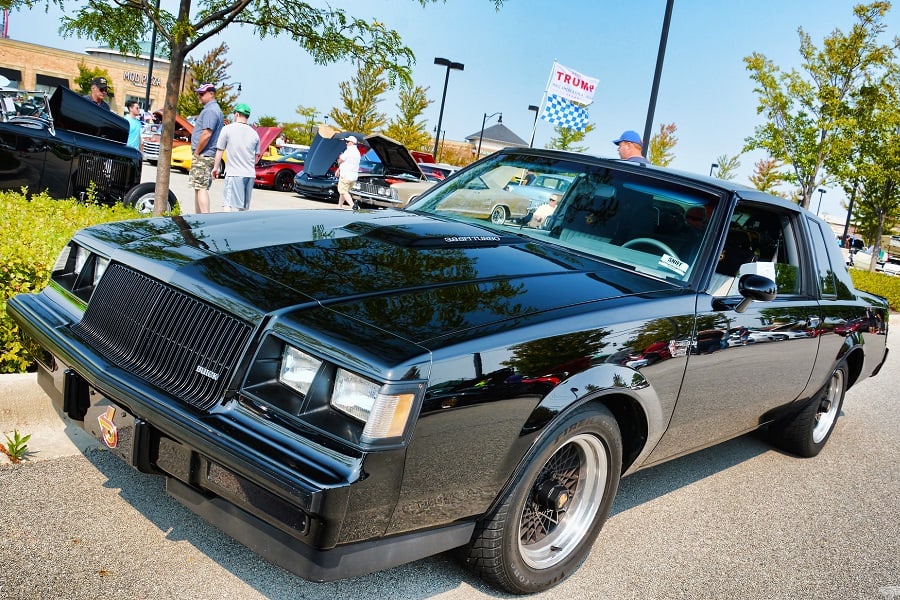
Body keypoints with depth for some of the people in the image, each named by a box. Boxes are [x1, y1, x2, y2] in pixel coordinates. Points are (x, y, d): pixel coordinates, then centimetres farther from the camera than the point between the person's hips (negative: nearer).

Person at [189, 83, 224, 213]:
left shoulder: (210, 111, -13)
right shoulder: (215, 109, 20)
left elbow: (206, 134, -23)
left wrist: (196, 152, -15)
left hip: (203, 156, -11)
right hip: (209, 156, 11)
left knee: (201, 188, -13)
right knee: (200, 188, 14)